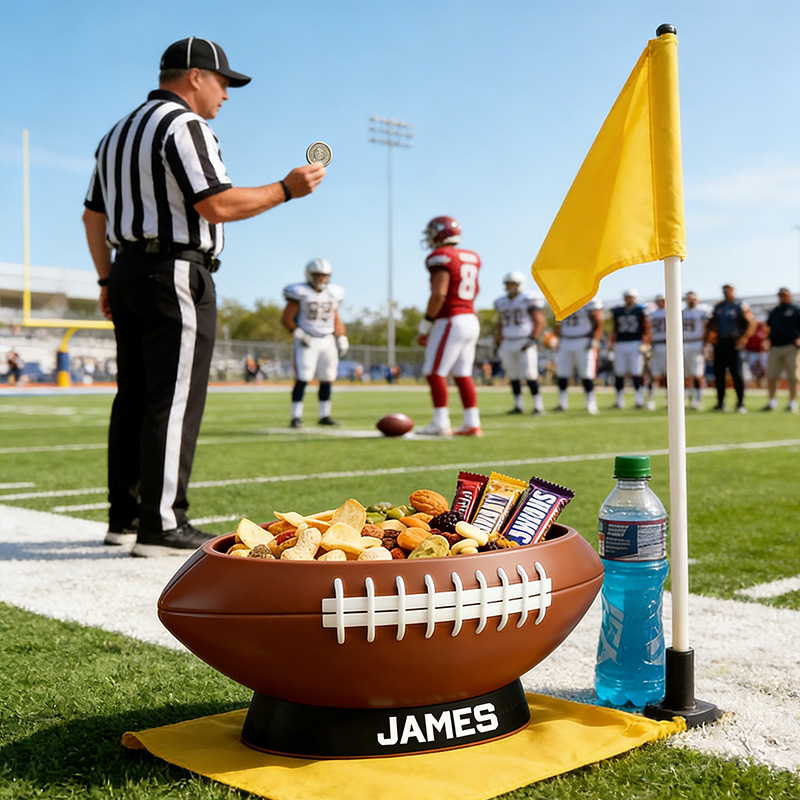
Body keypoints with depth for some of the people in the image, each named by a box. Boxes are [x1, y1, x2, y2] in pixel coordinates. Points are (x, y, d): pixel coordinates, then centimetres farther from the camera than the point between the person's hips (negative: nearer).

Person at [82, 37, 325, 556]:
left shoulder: (119, 132, 21)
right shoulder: (184, 125, -8)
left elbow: (93, 215, 22)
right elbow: (217, 206, -18)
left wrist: (108, 280, 24)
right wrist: (287, 189, -9)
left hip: (128, 271, 10)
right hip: (176, 276, -10)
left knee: (134, 397, 11)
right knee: (175, 401, -9)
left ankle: (125, 516, 16)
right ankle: (162, 526, -8)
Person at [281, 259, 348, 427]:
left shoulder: (333, 294, 10)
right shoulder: (300, 293, -6)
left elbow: (336, 320, 19)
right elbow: (286, 319, -4)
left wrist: (342, 340, 11)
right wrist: (298, 334, -17)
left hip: (327, 342, 5)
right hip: (307, 342, -5)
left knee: (327, 380, 5)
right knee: (302, 379, -11)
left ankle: (324, 416, 14)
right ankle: (296, 417, -7)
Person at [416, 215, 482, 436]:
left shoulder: (441, 257, -11)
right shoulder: (471, 257, 14)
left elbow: (439, 294, -19)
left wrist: (425, 325, -13)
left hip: (451, 321, -8)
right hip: (471, 320, 8)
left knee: (435, 373, -2)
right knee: (463, 374, 10)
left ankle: (440, 424, -3)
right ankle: (472, 424, 9)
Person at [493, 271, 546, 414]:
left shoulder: (528, 300, -6)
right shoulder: (502, 303, 11)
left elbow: (539, 322, -6)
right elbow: (499, 325, 20)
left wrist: (532, 340, -14)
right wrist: (498, 344, 15)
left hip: (525, 342, -6)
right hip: (508, 343, 6)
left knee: (529, 375, -10)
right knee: (513, 376, 7)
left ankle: (538, 405, -3)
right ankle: (518, 406, 15)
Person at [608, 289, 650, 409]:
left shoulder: (641, 311, 3)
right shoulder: (617, 312, 12)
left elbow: (646, 330, 2)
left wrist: (645, 344, -9)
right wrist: (611, 343, 6)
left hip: (636, 344, -3)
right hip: (620, 345, 3)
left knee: (636, 374, -6)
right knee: (619, 374, 4)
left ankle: (639, 400, 1)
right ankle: (619, 400, 12)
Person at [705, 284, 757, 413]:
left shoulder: (741, 306, -4)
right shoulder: (718, 307, 12)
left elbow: (751, 323, -6)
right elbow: (711, 323, 21)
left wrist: (744, 339, -14)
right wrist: (708, 338, 10)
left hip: (734, 343, -5)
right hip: (720, 343, 5)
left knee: (736, 374, -7)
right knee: (719, 373, 6)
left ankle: (740, 403, 0)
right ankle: (720, 402, 15)